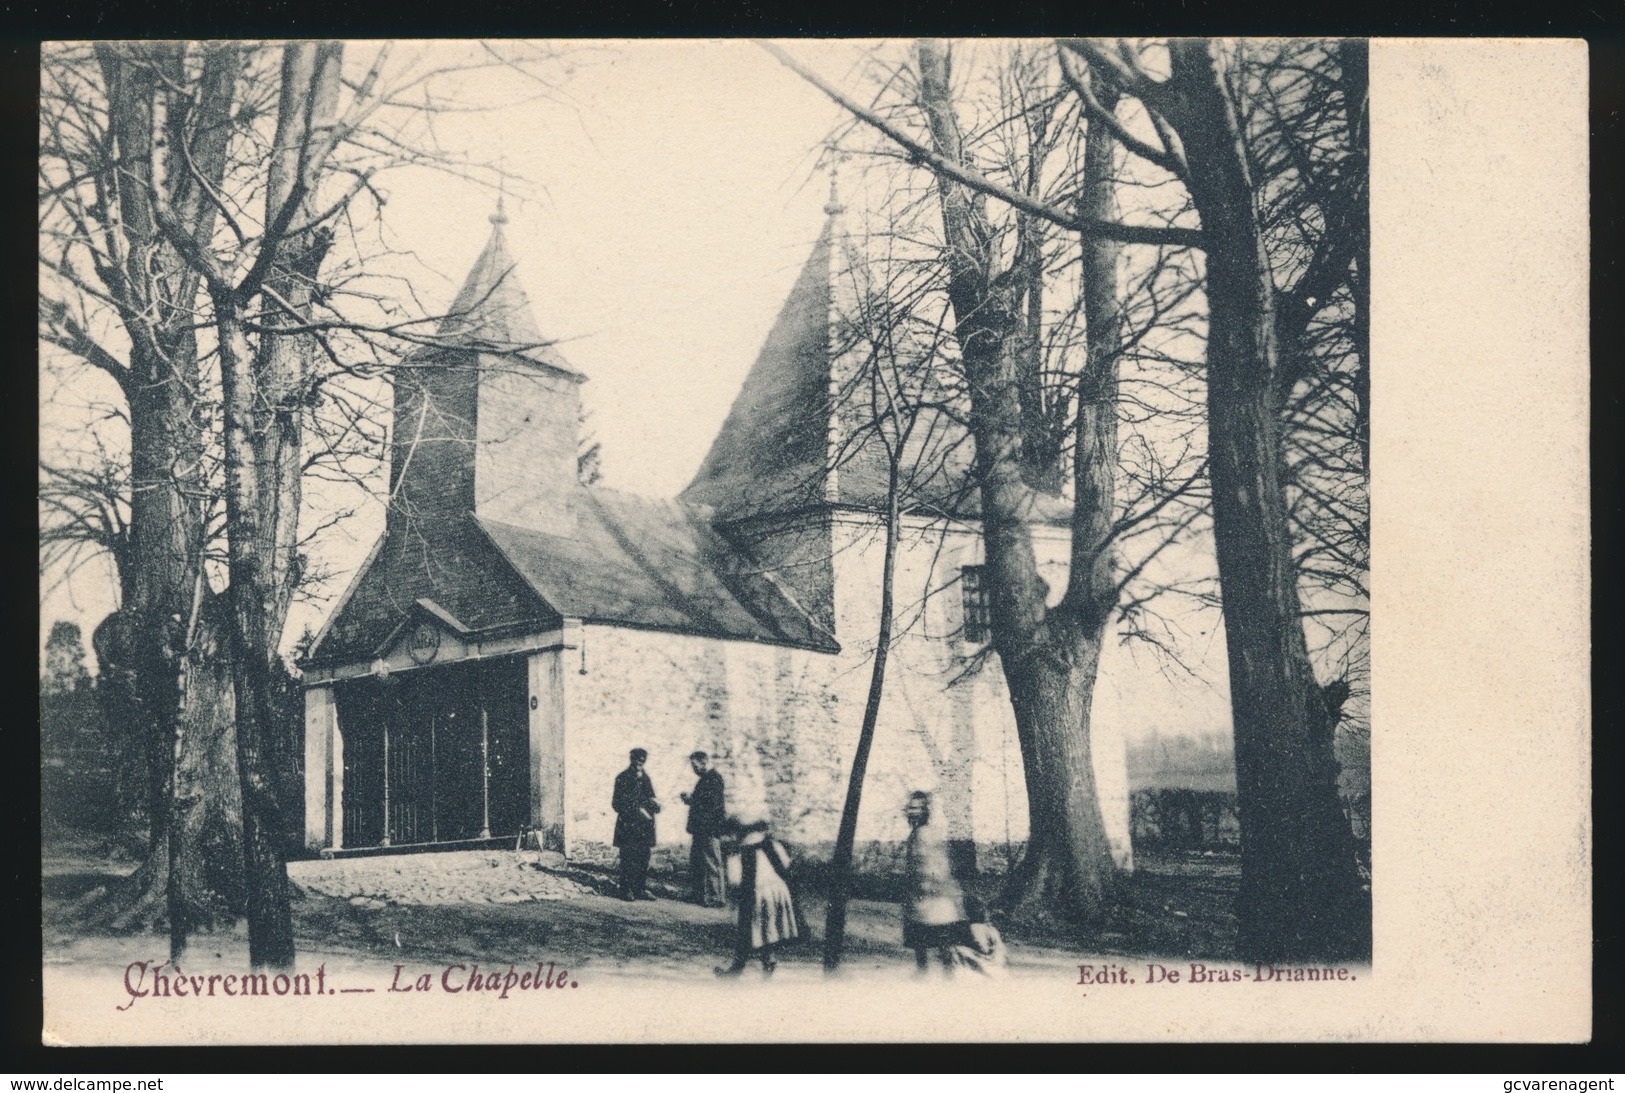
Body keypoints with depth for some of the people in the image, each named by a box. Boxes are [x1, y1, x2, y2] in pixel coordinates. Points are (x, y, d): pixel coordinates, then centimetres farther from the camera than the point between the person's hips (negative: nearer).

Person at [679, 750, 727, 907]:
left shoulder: (714, 779, -15)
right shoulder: (705, 779, 16)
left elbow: (712, 804, -23)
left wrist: (691, 799, -15)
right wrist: (689, 799, 6)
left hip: (709, 829, -10)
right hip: (701, 828, 10)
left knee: (711, 863, -5)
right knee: (696, 862, 15)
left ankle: (716, 897, -1)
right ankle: (698, 894, 23)